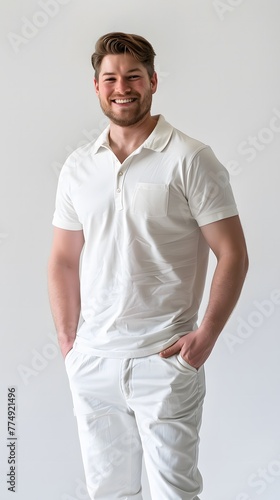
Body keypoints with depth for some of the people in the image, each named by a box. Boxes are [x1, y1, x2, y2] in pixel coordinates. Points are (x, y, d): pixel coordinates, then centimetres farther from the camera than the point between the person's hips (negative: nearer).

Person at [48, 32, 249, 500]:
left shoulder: (190, 159, -6)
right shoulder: (78, 167, 8)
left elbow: (233, 254, -7)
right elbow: (64, 259, 13)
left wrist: (206, 335, -14)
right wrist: (68, 341, 7)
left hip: (164, 357, -4)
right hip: (92, 358, 5)